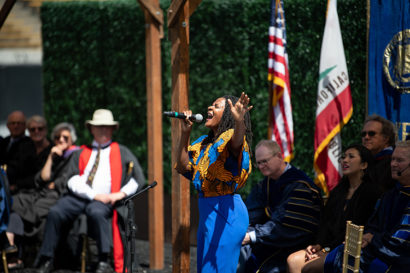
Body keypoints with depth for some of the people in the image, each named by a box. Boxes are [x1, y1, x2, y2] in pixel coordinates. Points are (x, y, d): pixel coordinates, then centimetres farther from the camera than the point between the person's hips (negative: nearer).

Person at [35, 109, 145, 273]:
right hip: (77, 197, 2)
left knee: (96, 212, -38)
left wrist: (121, 193, -6)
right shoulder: (81, 154, 22)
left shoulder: (122, 153, 20)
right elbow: (72, 180, 7)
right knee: (55, 212, -27)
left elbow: (138, 178, 12)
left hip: (104, 199, -2)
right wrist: (94, 195, -8)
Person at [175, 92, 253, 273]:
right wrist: (185, 133, 11)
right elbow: (183, 166, 14)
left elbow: (237, 144, -34)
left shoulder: (229, 137, -9)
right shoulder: (204, 143, 17)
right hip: (207, 213, 9)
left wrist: (239, 121, -56)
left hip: (225, 212, -9)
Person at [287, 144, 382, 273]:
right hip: (328, 246, 8)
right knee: (292, 260, -13)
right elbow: (326, 221, 15)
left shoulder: (371, 193, -8)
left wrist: (328, 249, -14)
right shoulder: (338, 191, 19)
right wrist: (319, 244, -3)